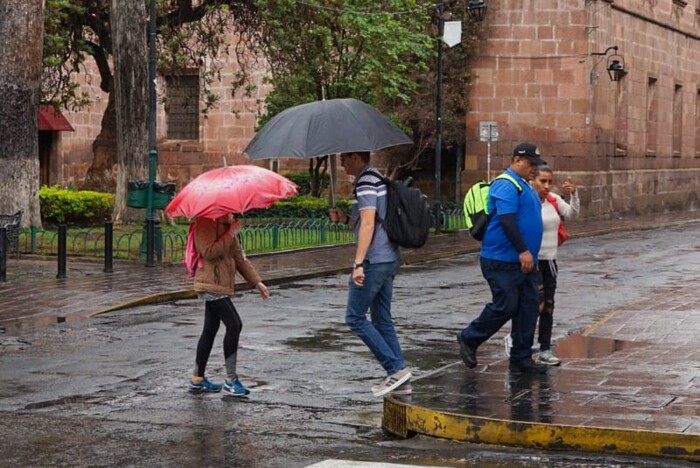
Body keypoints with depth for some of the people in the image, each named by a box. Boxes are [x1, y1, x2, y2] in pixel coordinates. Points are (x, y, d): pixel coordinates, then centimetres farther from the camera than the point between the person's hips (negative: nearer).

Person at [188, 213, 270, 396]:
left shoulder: (227, 225, 17)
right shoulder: (205, 223, -12)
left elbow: (239, 257, 21)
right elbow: (209, 252, -25)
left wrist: (257, 282, 17)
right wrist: (231, 234, -21)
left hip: (220, 286, 10)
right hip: (211, 285, -10)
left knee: (210, 329, 14)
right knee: (234, 325, -13)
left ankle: (197, 379, 21)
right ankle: (230, 380, -9)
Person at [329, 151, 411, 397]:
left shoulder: (366, 183, -13)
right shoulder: (377, 179, 18)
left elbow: (368, 224, -22)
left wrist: (358, 263, -25)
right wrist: (345, 218, 14)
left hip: (374, 261, -10)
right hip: (389, 259, 10)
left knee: (355, 317, -3)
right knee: (382, 319, 12)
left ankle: (396, 368, -7)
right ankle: (401, 381, 11)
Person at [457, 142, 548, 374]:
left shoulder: (524, 186, 20)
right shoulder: (506, 185, -13)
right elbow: (506, 220, -23)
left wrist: (531, 255, 24)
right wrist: (523, 251, -26)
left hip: (523, 261, 10)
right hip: (503, 261, -10)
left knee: (529, 307, 6)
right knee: (505, 306, -8)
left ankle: (521, 359, 11)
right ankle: (469, 339, 12)